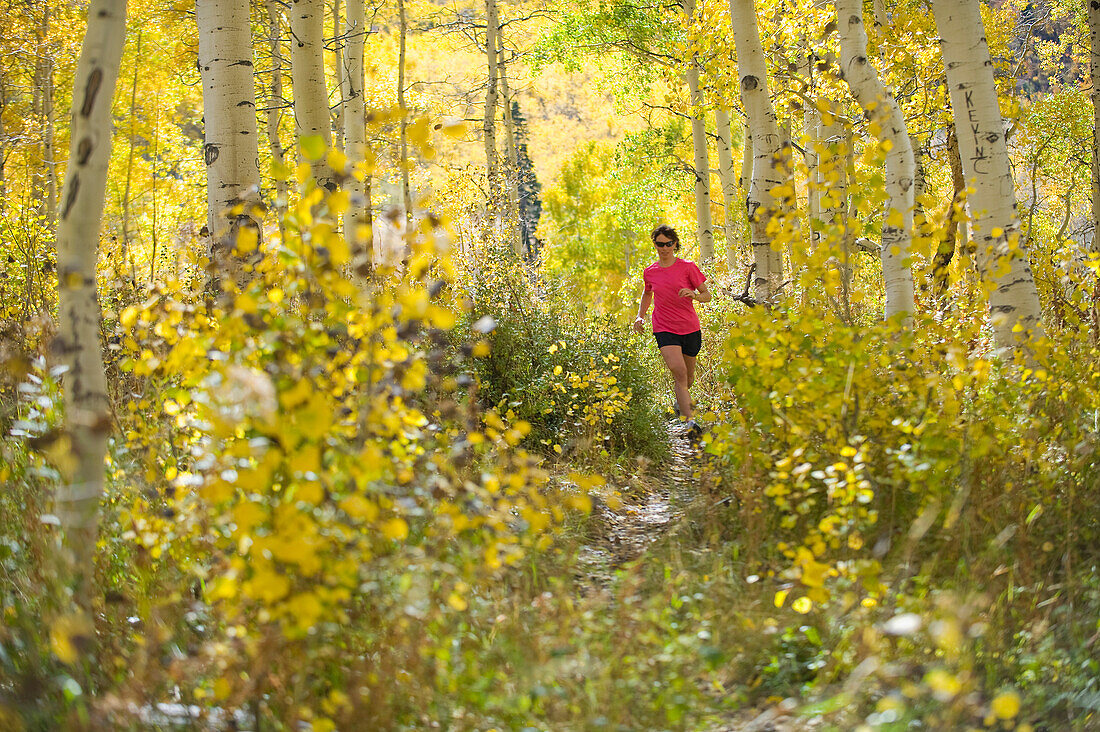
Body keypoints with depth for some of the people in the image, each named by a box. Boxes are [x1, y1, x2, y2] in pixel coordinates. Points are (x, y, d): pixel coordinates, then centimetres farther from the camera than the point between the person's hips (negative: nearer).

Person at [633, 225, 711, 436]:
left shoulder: (688, 267, -3)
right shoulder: (649, 272, 5)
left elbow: (707, 295, 0)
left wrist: (695, 295, -22)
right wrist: (640, 316, 12)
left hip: (690, 329, 0)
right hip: (664, 329, 0)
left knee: (688, 377, 13)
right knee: (678, 371, -21)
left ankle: (680, 398, 49)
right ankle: (690, 421, -26)